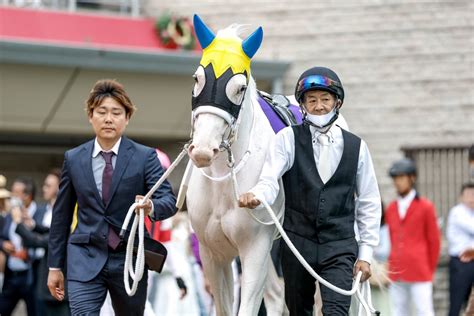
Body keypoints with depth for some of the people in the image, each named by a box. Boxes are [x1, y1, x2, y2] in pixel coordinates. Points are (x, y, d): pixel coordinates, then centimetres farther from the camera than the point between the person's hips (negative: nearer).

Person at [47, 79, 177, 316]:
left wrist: (151, 207, -33)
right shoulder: (73, 159, 5)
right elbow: (61, 214, 11)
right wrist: (55, 265, 10)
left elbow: (169, 201, -8)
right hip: (85, 259, 0)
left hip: (129, 260, 0)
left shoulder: (145, 157, -1)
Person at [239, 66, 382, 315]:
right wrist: (254, 195, -36)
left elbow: (368, 202, 9)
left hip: (339, 246, -1)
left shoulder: (356, 146, 5)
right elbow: (269, 180, -12)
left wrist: (366, 253, 5)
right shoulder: (288, 139, 1)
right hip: (298, 241, 1)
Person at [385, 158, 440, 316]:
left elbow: (434, 241, 3)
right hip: (397, 274, 5)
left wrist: (429, 271, 5)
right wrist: (393, 266, 12)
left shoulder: (426, 207, 0)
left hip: (420, 273, -5)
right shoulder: (391, 208, 13)